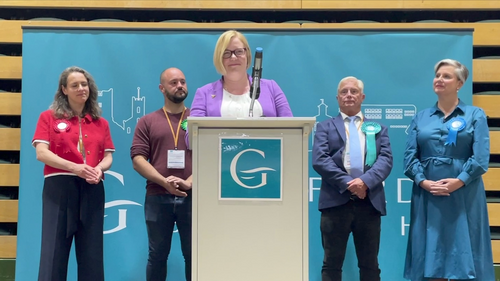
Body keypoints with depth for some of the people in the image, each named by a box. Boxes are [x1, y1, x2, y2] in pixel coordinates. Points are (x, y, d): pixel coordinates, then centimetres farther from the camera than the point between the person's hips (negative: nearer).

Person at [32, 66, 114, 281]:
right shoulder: (49, 117, 5)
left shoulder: (100, 123, 15)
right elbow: (41, 153, -6)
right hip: (59, 188, -3)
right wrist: (74, 167, -19)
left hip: (92, 190, 4)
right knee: (54, 249, -5)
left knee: (91, 251, 4)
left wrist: (99, 168, -12)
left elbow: (108, 156, 12)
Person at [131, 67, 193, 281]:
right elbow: (138, 159, 0)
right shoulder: (147, 122, 9)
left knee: (193, 255, 5)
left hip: (192, 197, 0)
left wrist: (189, 182, -14)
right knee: (157, 255, 8)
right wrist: (164, 181, -14)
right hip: (157, 198, 0)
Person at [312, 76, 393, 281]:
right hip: (336, 201, -2)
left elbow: (386, 159, 3)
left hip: (369, 202, 2)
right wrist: (347, 183, -15)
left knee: (370, 264, 7)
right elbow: (319, 160, -3)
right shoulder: (325, 127, 13)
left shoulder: (378, 128, 18)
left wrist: (365, 181, -16)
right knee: (332, 263, 1)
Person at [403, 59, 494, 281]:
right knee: (431, 252, 6)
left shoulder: (475, 115, 4)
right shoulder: (420, 118, 11)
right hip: (427, 196, 3)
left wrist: (458, 182, -17)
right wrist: (423, 181, -12)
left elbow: (481, 157, -6)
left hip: (463, 195, -2)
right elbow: (410, 155, 4)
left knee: (463, 252, 1)